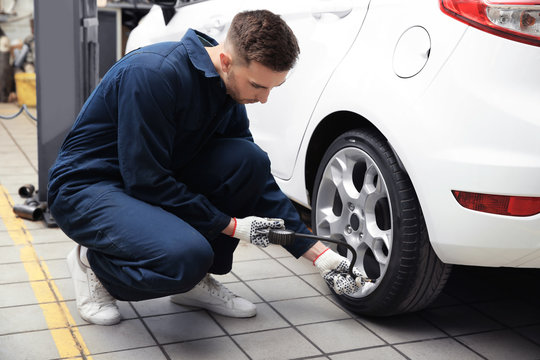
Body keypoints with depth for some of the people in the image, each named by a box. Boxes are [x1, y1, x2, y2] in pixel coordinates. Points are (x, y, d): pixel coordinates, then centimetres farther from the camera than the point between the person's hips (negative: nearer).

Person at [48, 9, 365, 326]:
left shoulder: (229, 97, -3)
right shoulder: (153, 73, -28)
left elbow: (258, 179, 5)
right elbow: (146, 181, -27)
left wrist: (318, 253, 0)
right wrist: (231, 225, -19)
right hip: (86, 190, -7)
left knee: (249, 159, -14)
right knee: (187, 256, -33)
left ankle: (196, 280, 0)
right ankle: (92, 262, -1)